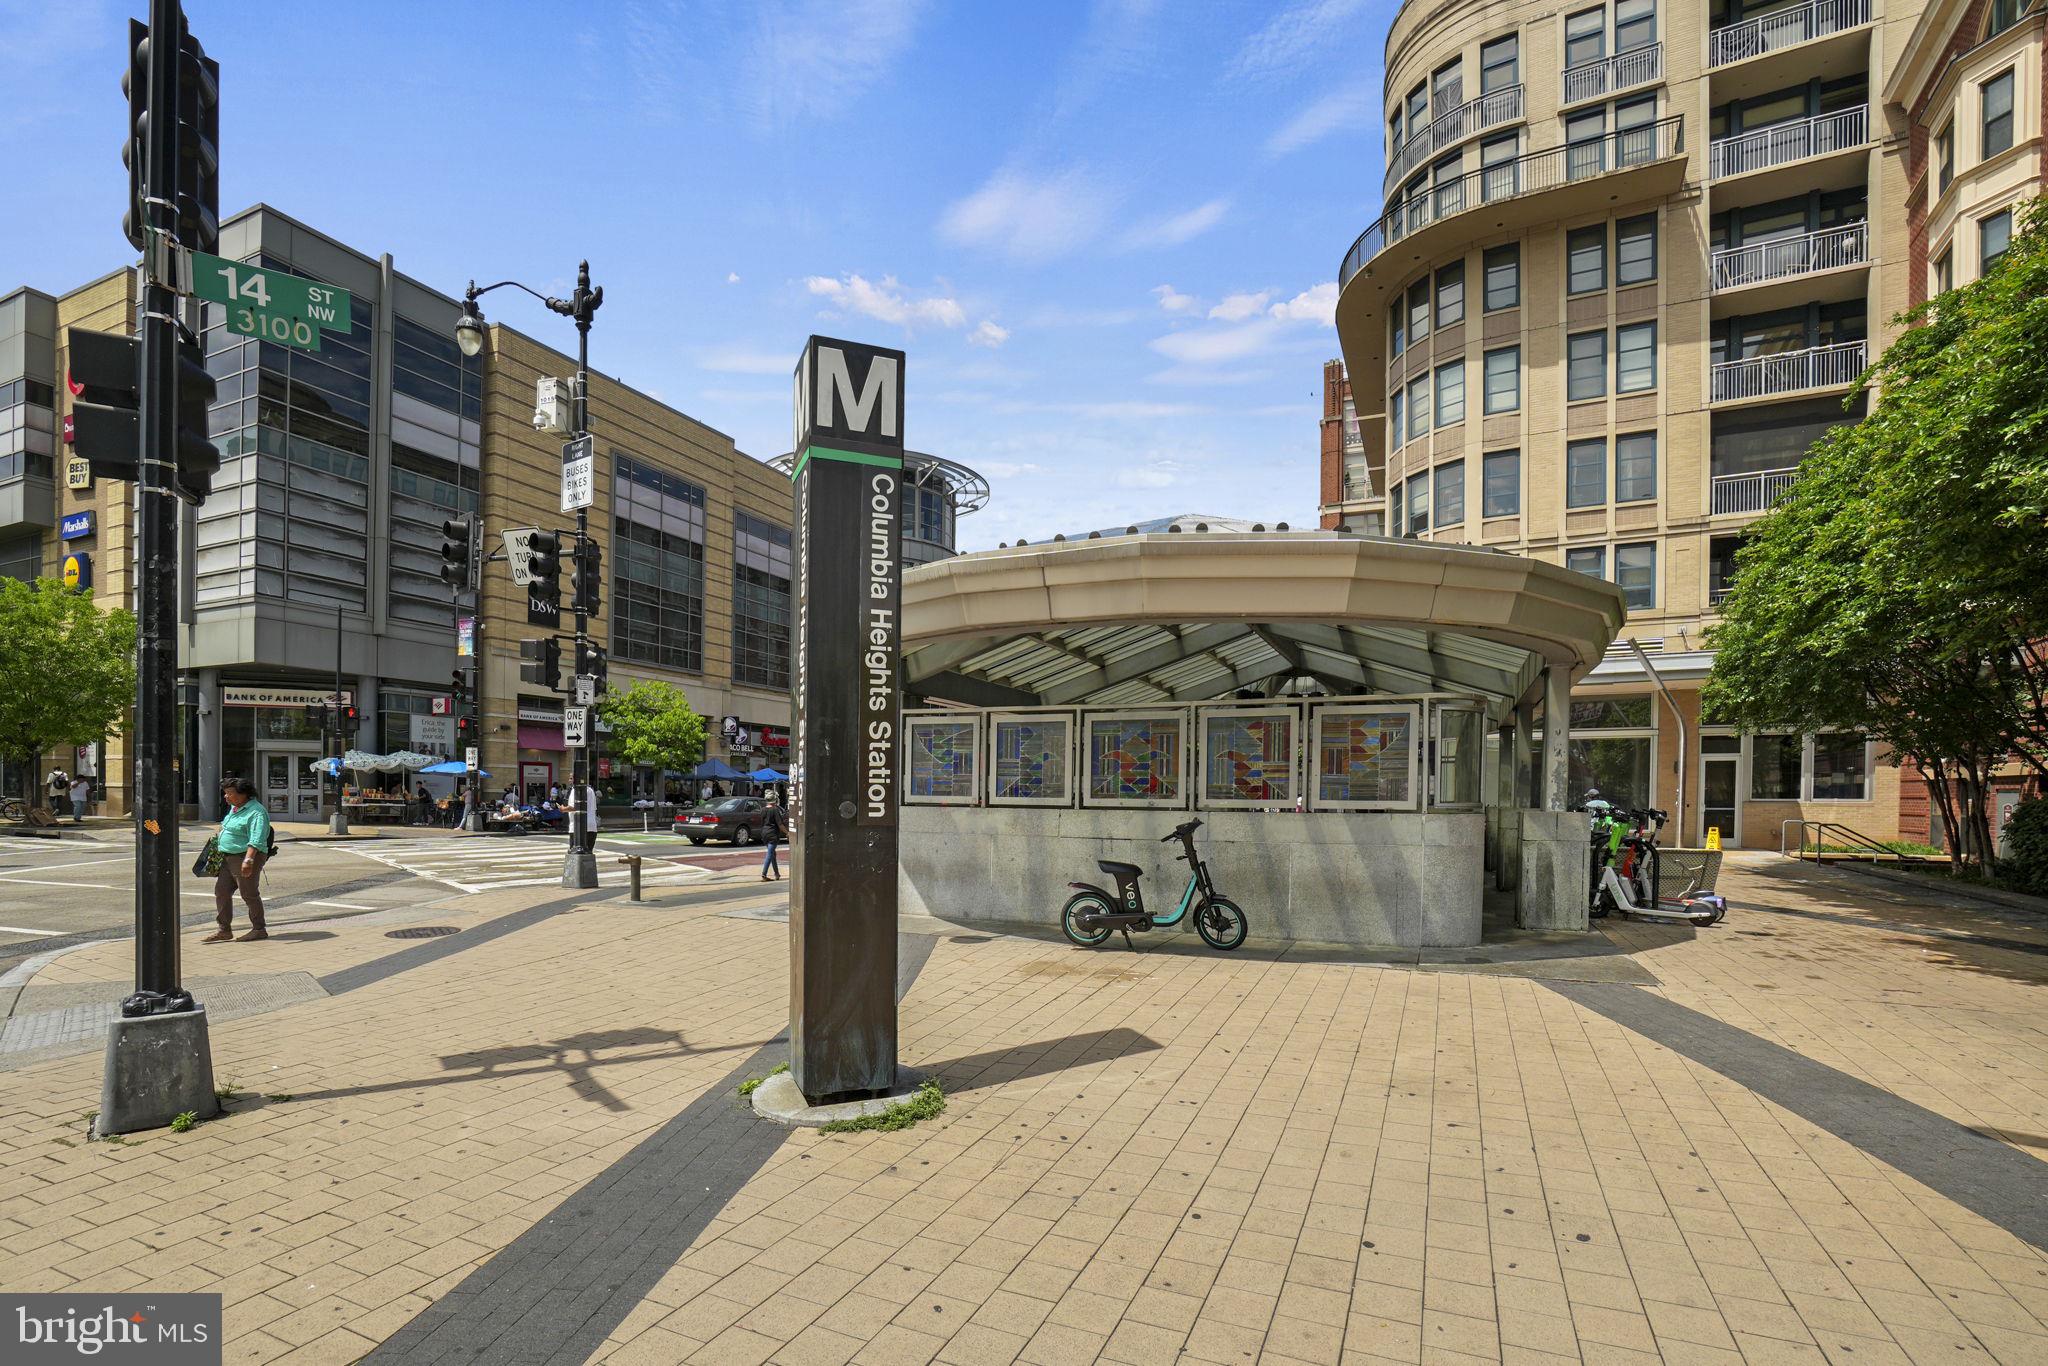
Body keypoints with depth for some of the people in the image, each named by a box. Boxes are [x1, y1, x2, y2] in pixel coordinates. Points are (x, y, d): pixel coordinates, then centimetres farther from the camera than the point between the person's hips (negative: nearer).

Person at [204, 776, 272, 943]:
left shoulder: (256, 812, -19)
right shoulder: (234, 808, 12)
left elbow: (256, 840, -28)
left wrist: (248, 860, -36)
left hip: (247, 857, -10)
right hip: (229, 858, 10)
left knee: (249, 894, -2)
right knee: (221, 891, 8)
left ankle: (259, 930, 10)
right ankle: (224, 930, 15)